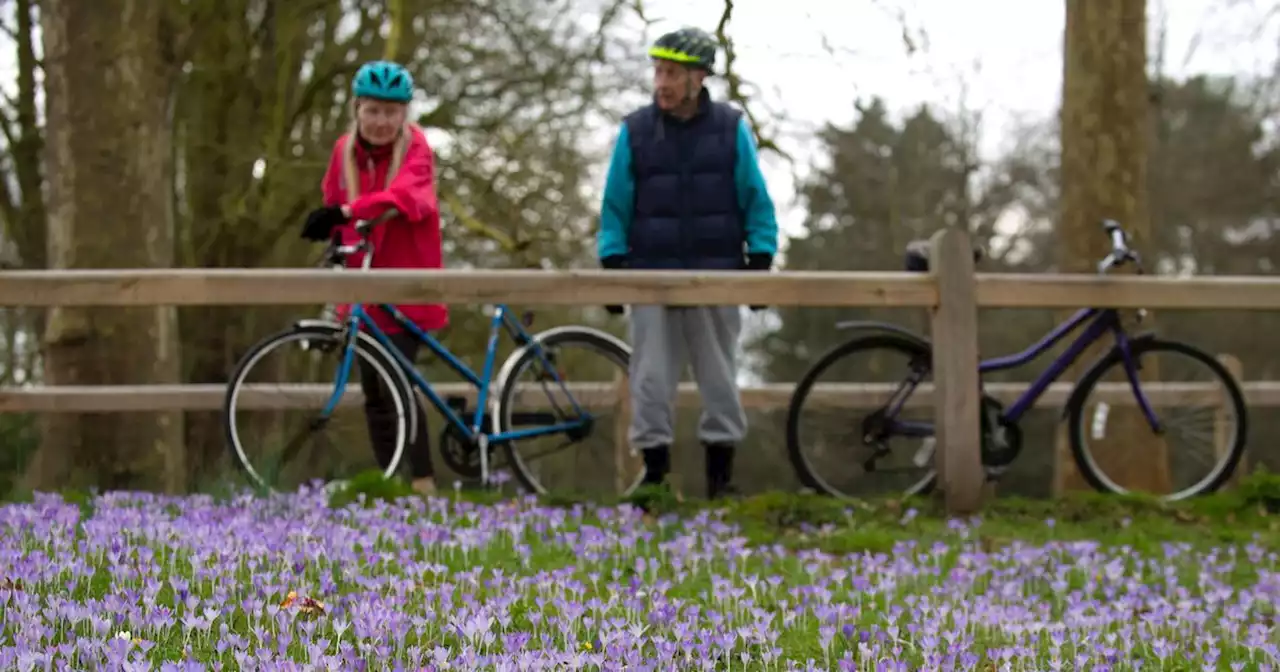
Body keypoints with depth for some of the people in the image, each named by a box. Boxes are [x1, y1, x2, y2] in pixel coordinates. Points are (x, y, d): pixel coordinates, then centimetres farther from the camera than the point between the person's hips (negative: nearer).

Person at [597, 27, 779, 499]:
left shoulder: (731, 129, 3)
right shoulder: (635, 131, 4)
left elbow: (756, 199, 5)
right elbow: (615, 206, 7)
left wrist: (761, 261, -2)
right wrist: (612, 266, 0)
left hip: (717, 274, 0)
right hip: (650, 275, 0)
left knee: (719, 380, 4)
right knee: (650, 381, 0)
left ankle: (721, 478, 12)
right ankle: (653, 474, 7)